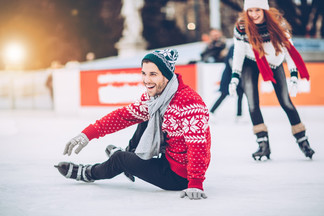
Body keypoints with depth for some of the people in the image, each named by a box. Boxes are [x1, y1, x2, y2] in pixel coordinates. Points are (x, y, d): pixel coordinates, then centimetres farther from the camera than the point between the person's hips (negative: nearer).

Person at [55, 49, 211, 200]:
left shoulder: (189, 103, -30)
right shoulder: (153, 95, -2)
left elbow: (198, 145, -36)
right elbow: (126, 114, 2)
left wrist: (195, 184, -43)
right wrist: (89, 133, -6)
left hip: (179, 176, -8)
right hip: (170, 158, 8)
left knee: (120, 159, 3)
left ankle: (89, 173, 34)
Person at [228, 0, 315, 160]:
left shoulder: (278, 22, -24)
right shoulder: (241, 27, -23)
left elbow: (289, 48, -19)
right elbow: (238, 53, -12)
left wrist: (294, 77, -23)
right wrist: (234, 78, -17)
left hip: (274, 63, 0)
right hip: (251, 64, 0)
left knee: (285, 101, -2)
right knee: (252, 103, -14)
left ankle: (302, 140, 11)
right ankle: (263, 144, -8)